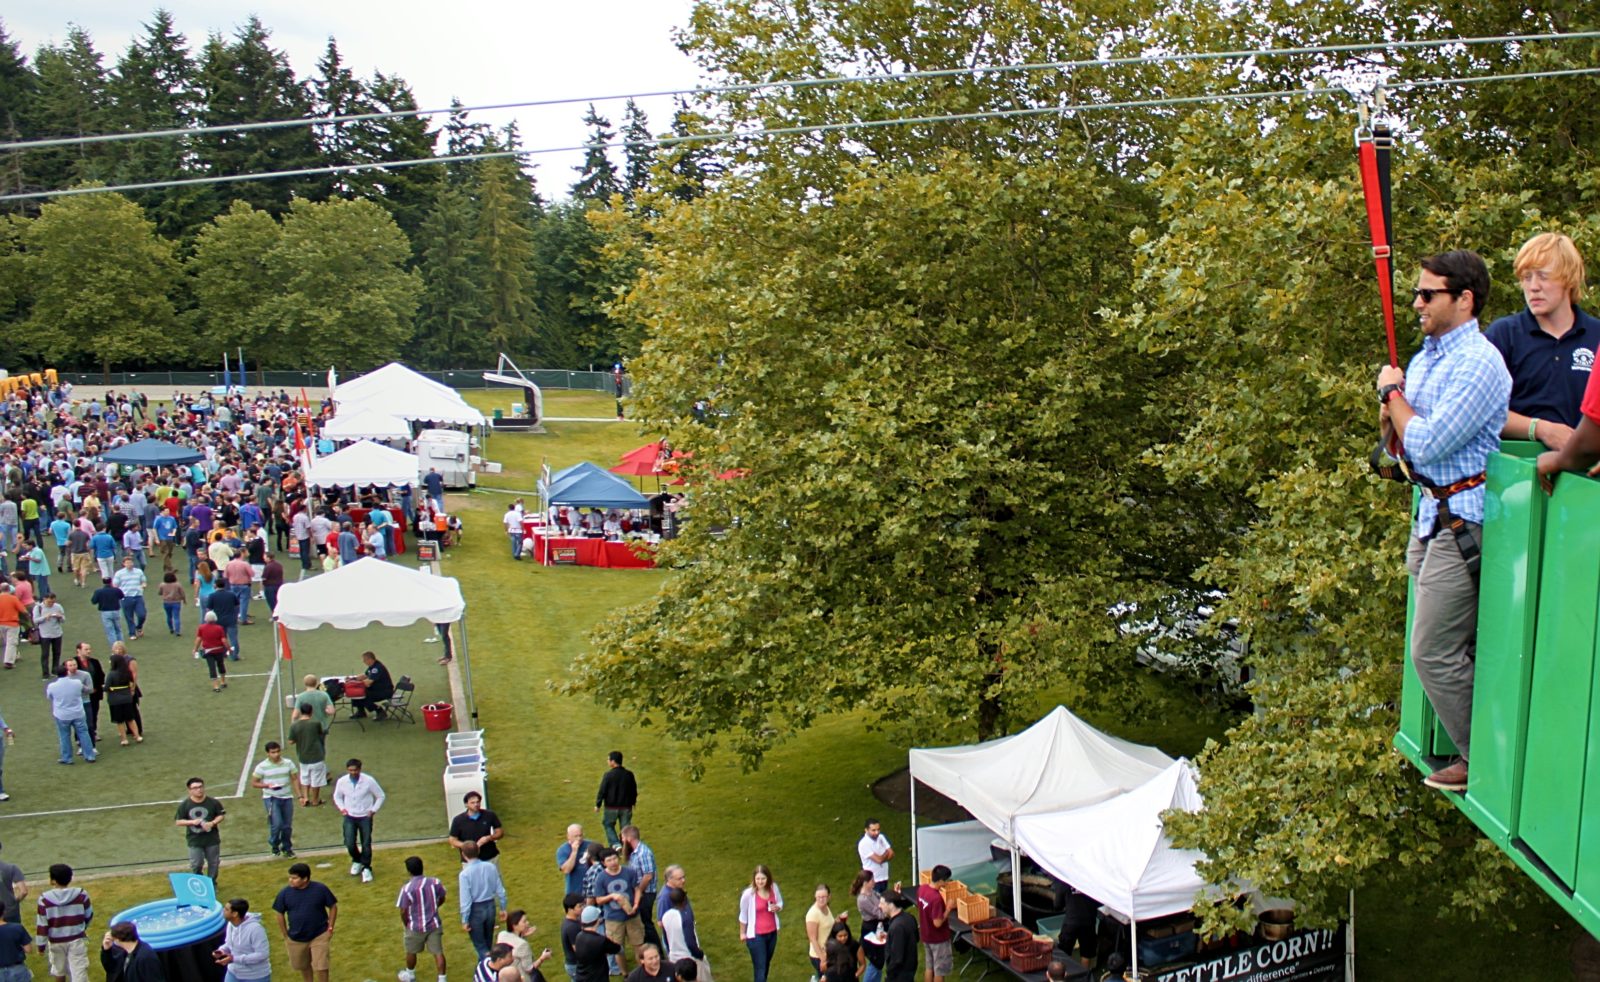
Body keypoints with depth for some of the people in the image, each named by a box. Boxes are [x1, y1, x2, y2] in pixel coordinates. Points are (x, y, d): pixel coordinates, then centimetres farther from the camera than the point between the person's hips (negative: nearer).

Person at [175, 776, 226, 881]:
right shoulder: (184, 805, -6)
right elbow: (178, 822, -3)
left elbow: (221, 815, 2)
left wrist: (212, 823, -18)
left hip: (212, 839, 1)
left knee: (213, 863, 11)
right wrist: (192, 822, -21)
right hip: (194, 840, -1)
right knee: (196, 865, -3)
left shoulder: (213, 802, -6)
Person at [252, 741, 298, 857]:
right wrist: (267, 785, -18)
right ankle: (274, 844, 13)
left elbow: (295, 779, 7)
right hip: (271, 798, -3)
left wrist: (298, 793, -4)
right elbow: (253, 783, -2)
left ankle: (287, 849, 27)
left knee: (287, 826, 8)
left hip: (287, 798, 3)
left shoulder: (288, 764, 1)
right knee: (277, 824, -15)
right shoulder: (262, 767, -7)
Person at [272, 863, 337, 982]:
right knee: (303, 966, 20)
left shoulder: (321, 889, -14)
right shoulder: (284, 893, -11)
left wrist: (330, 928, -4)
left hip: (319, 936, -3)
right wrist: (285, 935, 3)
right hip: (296, 938, 3)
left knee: (320, 967, -6)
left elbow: (333, 907, -2)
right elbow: (280, 914, 2)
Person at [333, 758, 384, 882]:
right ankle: (357, 861, 26)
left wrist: (374, 810, -8)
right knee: (349, 843, -5)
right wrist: (342, 808, -2)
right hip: (349, 817, 2)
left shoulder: (369, 781, -16)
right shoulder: (342, 781, -9)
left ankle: (366, 868, 20)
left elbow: (380, 796, -2)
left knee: (366, 844, 0)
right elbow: (337, 796, 11)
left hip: (365, 817, -2)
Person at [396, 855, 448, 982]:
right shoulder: (435, 882, -10)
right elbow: (441, 899, 6)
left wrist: (406, 925, 3)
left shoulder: (407, 888, -23)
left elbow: (403, 912, -16)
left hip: (416, 927, -2)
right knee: (438, 952, 9)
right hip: (434, 925, 2)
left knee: (411, 952, 22)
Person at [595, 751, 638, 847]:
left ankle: (615, 844, 1)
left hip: (611, 807, -3)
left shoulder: (608, 775, -15)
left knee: (608, 825, 16)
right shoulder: (629, 774, -2)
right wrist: (633, 802, 23)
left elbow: (602, 791, -11)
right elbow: (634, 791, 8)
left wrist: (598, 804, 1)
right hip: (626, 807, 3)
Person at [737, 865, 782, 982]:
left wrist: (777, 907, -17)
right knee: (760, 968, -4)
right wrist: (742, 933, 3)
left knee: (766, 964, 22)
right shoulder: (748, 893, -23)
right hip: (756, 935, -5)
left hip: (772, 933, 5)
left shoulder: (774, 887, -11)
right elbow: (743, 914, -8)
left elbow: (780, 902, 7)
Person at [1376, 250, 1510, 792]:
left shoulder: (1478, 363, -17)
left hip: (1463, 518, -9)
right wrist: (1391, 412, -6)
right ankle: (1474, 749, 26)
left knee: (1435, 653, -4)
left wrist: (1393, 392, -9)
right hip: (1432, 510, 9)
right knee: (1460, 645, 15)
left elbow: (1427, 444, -24)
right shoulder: (1426, 355, 12)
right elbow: (1396, 437, 16)